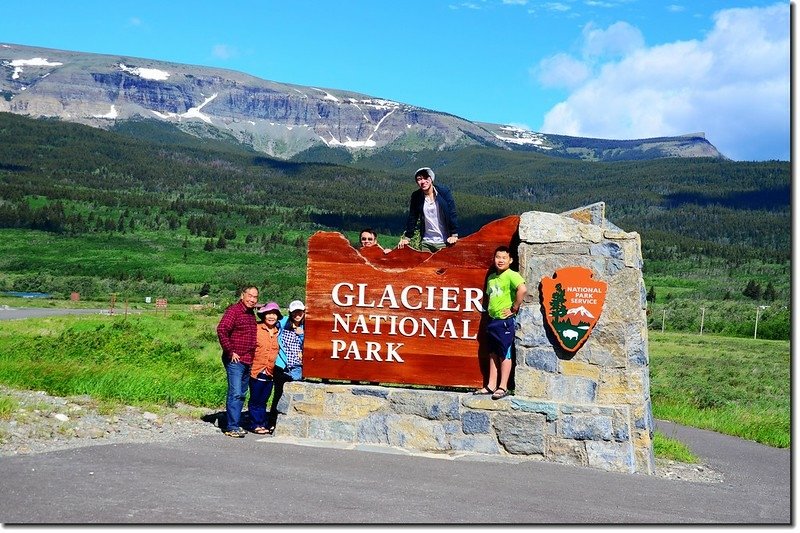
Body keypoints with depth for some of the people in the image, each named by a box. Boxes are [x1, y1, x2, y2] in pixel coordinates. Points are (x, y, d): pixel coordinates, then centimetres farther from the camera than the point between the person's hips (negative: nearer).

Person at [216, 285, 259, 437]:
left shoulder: (251, 314, 16)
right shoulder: (234, 310, -10)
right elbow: (221, 330, -22)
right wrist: (230, 352, -18)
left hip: (247, 361, 9)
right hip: (235, 360, -8)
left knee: (242, 394, 11)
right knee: (235, 393, -10)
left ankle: (235, 424, 18)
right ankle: (232, 427, -8)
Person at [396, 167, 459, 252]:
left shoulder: (444, 192, -6)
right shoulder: (416, 196, 2)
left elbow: (452, 215, -6)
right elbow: (412, 219, 8)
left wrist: (454, 235, -11)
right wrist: (407, 237, 5)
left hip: (444, 242, -2)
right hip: (426, 242, 2)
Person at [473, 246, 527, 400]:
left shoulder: (511, 275, -12)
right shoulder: (491, 277, 13)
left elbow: (522, 289, -29)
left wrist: (514, 309, -21)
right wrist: (490, 310, 14)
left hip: (505, 320, -8)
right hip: (492, 320, 8)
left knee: (505, 354, -1)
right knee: (493, 354, 12)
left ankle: (503, 387, 4)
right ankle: (491, 386, 19)